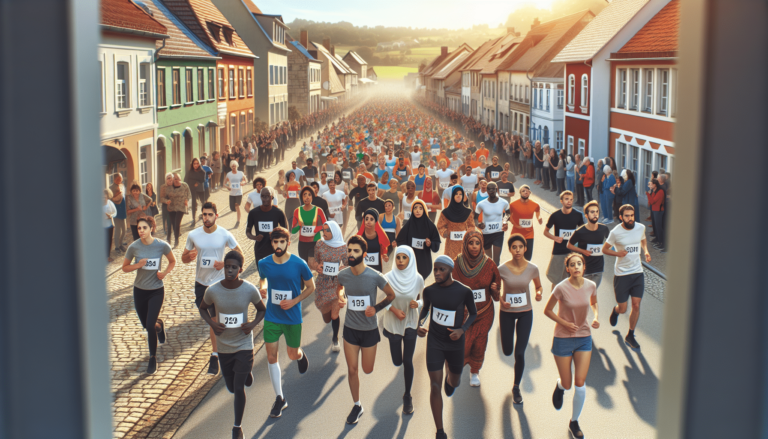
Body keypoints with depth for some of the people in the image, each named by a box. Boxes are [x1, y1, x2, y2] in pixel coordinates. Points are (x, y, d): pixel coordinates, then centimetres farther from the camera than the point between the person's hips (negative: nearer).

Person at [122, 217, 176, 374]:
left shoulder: (162, 245, -13)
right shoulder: (134, 247, -11)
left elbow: (172, 261, 5)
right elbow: (125, 267, 0)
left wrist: (165, 272, -13)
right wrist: (138, 265, -19)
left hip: (156, 290, -2)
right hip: (139, 290, 2)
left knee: (150, 326, -11)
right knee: (146, 325, 14)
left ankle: (153, 358, 11)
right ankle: (159, 325, 53)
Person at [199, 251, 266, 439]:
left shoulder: (250, 290, -16)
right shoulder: (212, 291, -15)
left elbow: (262, 309, 3)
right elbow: (203, 308, 5)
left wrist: (253, 324, -16)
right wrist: (211, 323, -14)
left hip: (244, 345, -2)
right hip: (224, 346, 2)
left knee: (239, 388, -7)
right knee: (232, 388, 15)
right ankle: (246, 372, 52)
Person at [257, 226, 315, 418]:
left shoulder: (299, 264, -14)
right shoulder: (264, 263, -6)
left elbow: (311, 287, -2)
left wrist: (294, 301, -15)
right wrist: (263, 289, -6)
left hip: (293, 318, -1)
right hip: (271, 317, 2)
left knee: (293, 354, 13)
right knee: (271, 356, -2)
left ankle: (301, 355, 54)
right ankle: (279, 399, 10)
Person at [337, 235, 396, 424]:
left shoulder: (375, 277, -20)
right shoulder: (343, 275, -11)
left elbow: (391, 295, -4)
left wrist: (376, 308, -16)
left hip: (369, 329, -2)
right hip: (350, 328, 2)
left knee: (367, 370, 10)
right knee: (352, 370, 6)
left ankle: (370, 352, 45)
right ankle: (357, 405, 25)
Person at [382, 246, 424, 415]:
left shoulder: (418, 279, -11)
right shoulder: (388, 278, -14)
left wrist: (417, 304, -20)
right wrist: (394, 309, -20)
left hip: (410, 324, 0)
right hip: (393, 324, 0)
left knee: (407, 361, -2)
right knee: (397, 361, 4)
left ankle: (407, 396, 15)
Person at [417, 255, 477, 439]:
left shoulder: (464, 291, -16)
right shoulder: (429, 290, -10)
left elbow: (473, 314, -1)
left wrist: (462, 329, -18)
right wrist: (419, 324, -9)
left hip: (455, 343, 0)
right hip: (434, 342, 0)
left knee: (454, 382, 18)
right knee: (435, 385, -7)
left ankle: (450, 379, 60)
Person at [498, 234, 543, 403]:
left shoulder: (532, 268, -12)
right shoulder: (502, 269, -15)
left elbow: (538, 286, 5)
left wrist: (539, 293, -17)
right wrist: (501, 300, -21)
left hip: (525, 313, 0)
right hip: (507, 312, 0)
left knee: (519, 353, -4)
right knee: (507, 351, 11)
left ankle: (516, 387, 18)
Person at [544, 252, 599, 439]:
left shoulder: (590, 286, -7)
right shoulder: (562, 288, -18)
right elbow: (547, 310, -6)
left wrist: (596, 317, -4)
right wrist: (564, 323, -17)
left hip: (584, 338, 3)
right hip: (563, 339, -3)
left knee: (580, 383, -1)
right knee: (567, 385, 6)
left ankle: (574, 422, 19)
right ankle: (560, 386, 46)